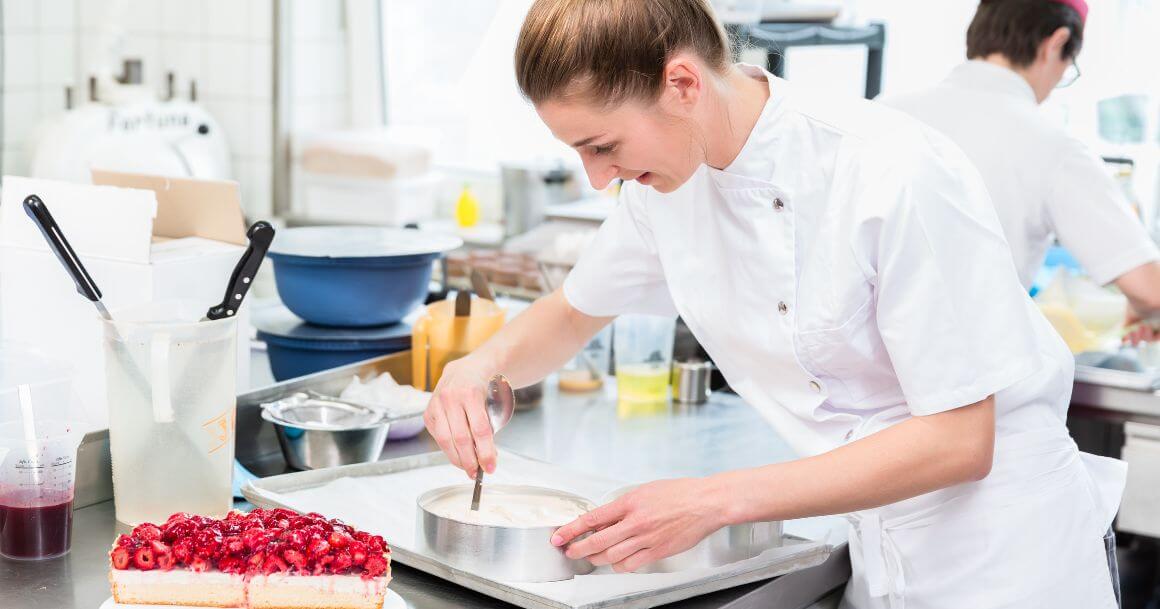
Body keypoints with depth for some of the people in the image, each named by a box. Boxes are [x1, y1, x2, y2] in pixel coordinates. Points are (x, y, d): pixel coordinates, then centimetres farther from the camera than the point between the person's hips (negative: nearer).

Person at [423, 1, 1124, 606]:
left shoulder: (897, 175, -26)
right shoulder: (667, 182, -5)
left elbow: (958, 441, -24)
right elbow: (574, 313, 12)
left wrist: (718, 501, -27)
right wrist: (480, 367, -10)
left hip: (1001, 552, -6)